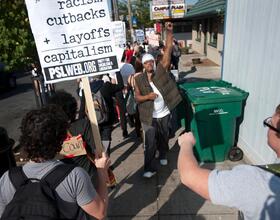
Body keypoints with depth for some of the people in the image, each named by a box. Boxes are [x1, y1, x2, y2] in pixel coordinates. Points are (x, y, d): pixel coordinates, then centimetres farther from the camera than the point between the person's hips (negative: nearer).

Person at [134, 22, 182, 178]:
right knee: (150, 143, 2)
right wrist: (147, 96, -21)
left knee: (164, 138, 22)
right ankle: (150, 168, 16)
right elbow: (137, 97, -2)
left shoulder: (161, 69, -5)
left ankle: (163, 155, 50)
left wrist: (169, 32, -19)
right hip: (149, 117, -1)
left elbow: (168, 50, -11)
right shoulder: (139, 79, -4)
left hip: (164, 114, 1)